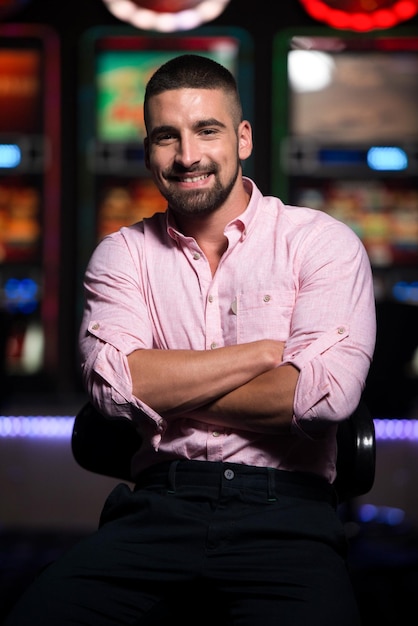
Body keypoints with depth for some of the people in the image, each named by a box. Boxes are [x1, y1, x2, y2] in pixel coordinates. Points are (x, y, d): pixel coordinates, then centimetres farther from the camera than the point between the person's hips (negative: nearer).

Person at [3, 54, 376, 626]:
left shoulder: (321, 242, 6)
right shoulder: (123, 254, 14)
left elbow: (327, 393, -10)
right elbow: (111, 382, -4)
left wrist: (166, 393, -1)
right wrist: (265, 351, -5)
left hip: (284, 513, -2)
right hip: (159, 506, 2)